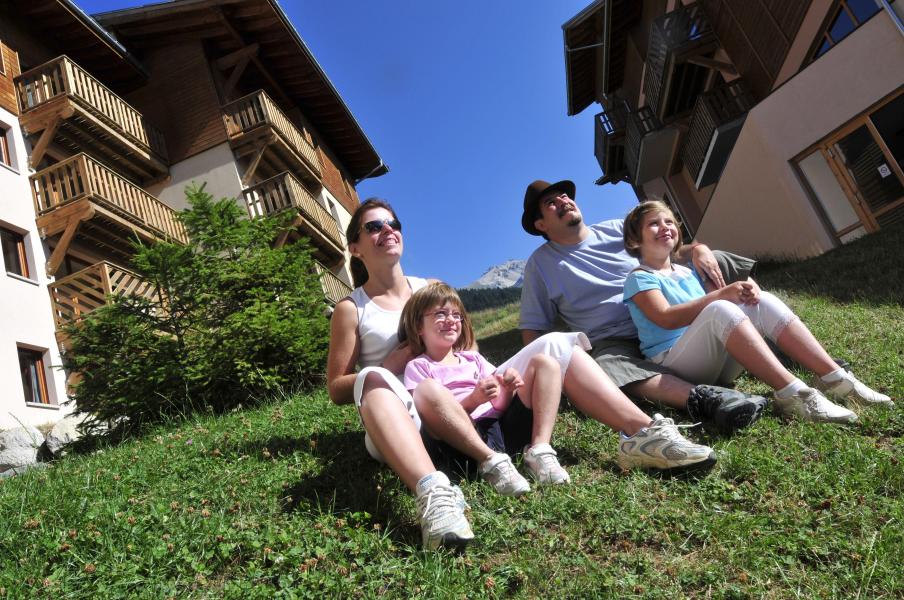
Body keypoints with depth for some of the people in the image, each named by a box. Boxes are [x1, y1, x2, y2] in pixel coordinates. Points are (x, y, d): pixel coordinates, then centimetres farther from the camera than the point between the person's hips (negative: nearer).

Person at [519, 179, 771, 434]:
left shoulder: (617, 229, 12)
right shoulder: (539, 264, 5)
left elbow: (675, 251, 15)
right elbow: (532, 328, 3)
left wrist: (699, 249, -9)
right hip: (615, 342, -4)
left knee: (719, 262, -9)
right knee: (607, 366, -39)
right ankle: (701, 397, -56)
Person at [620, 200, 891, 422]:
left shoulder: (687, 272, 23)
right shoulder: (639, 278, -2)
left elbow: (719, 299, 15)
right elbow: (666, 318, -18)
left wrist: (746, 291, -8)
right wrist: (721, 295, -21)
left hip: (719, 360, 7)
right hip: (673, 364, -7)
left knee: (763, 302, -10)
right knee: (720, 311, -33)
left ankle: (834, 378, -16)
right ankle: (792, 394, -39)